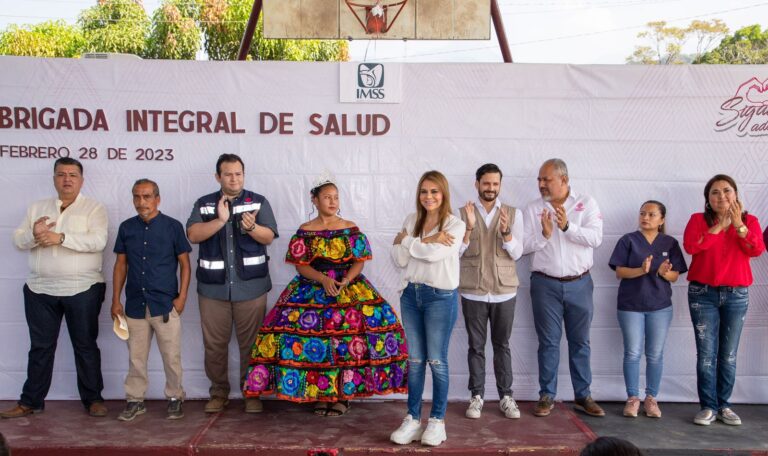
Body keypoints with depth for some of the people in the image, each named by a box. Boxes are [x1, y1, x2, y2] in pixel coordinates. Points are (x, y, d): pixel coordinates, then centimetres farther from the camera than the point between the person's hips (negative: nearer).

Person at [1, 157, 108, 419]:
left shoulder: (94, 208, -1)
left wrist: (60, 238, -24)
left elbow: (98, 241, -16)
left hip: (82, 289, -3)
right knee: (40, 347, 11)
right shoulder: (37, 208, 13)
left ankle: (93, 399, 16)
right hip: (40, 290, 4)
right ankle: (31, 401, 21)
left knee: (85, 346, 6)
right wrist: (34, 235, -16)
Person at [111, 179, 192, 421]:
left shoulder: (173, 226, -3)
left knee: (172, 356, 4)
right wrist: (116, 300, 6)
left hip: (166, 304, -3)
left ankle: (174, 398, 19)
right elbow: (120, 265, 11)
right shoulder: (126, 228, 6)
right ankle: (135, 400, 23)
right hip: (135, 304, 3)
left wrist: (182, 297, -6)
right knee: (136, 356, 11)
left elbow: (184, 263, 1)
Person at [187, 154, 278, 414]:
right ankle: (219, 393, 22)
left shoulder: (258, 203, 6)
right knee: (214, 343, 8)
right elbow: (193, 235, -6)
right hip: (213, 287, 2)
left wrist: (251, 227, -25)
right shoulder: (204, 204, 8)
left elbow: (269, 237, -5)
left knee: (251, 342, 3)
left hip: (251, 286, -1)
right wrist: (220, 220, -20)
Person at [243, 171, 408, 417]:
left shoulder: (351, 229, 6)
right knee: (305, 326, -17)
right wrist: (324, 279, -16)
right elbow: (301, 266, 0)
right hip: (312, 290, 0)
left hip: (349, 288, 1)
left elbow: (359, 261, 3)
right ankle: (319, 392, 1)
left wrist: (346, 281, -15)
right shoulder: (305, 231, 4)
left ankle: (343, 392, -3)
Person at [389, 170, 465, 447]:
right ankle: (413, 418, 19)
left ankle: (437, 420, 17)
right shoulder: (411, 221, 7)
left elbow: (435, 254, -21)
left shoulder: (455, 224, -6)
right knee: (415, 360, 10)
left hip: (441, 297, -4)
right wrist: (424, 242, -14)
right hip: (410, 294, 4)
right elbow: (399, 260, 0)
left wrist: (405, 241, -7)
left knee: (437, 361, 4)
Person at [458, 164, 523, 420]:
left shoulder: (513, 214, 2)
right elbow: (456, 252, -6)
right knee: (476, 346, 7)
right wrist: (469, 227, -21)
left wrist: (506, 231, -22)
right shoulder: (463, 213, 0)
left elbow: (517, 253, -4)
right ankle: (477, 396, 17)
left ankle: (506, 396, 19)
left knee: (502, 345, 9)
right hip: (473, 292, 0)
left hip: (504, 292, 1)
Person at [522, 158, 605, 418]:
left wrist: (567, 226, -22)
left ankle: (583, 396, 21)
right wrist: (544, 234, -18)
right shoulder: (534, 209, 2)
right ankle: (547, 396, 15)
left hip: (579, 284, 0)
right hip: (545, 284, 0)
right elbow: (523, 246, -2)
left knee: (580, 342, 10)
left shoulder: (586, 204, 1)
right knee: (548, 342, 6)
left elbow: (596, 238, -11)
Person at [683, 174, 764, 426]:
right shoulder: (698, 219, 2)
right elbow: (690, 246, -14)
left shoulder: (749, 221, 7)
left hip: (736, 294, 2)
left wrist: (738, 225, -16)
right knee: (706, 353, -3)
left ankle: (723, 405, 14)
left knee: (729, 354, 5)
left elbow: (757, 250, -9)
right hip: (703, 293, -1)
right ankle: (708, 407, 3)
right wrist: (718, 227, -11)